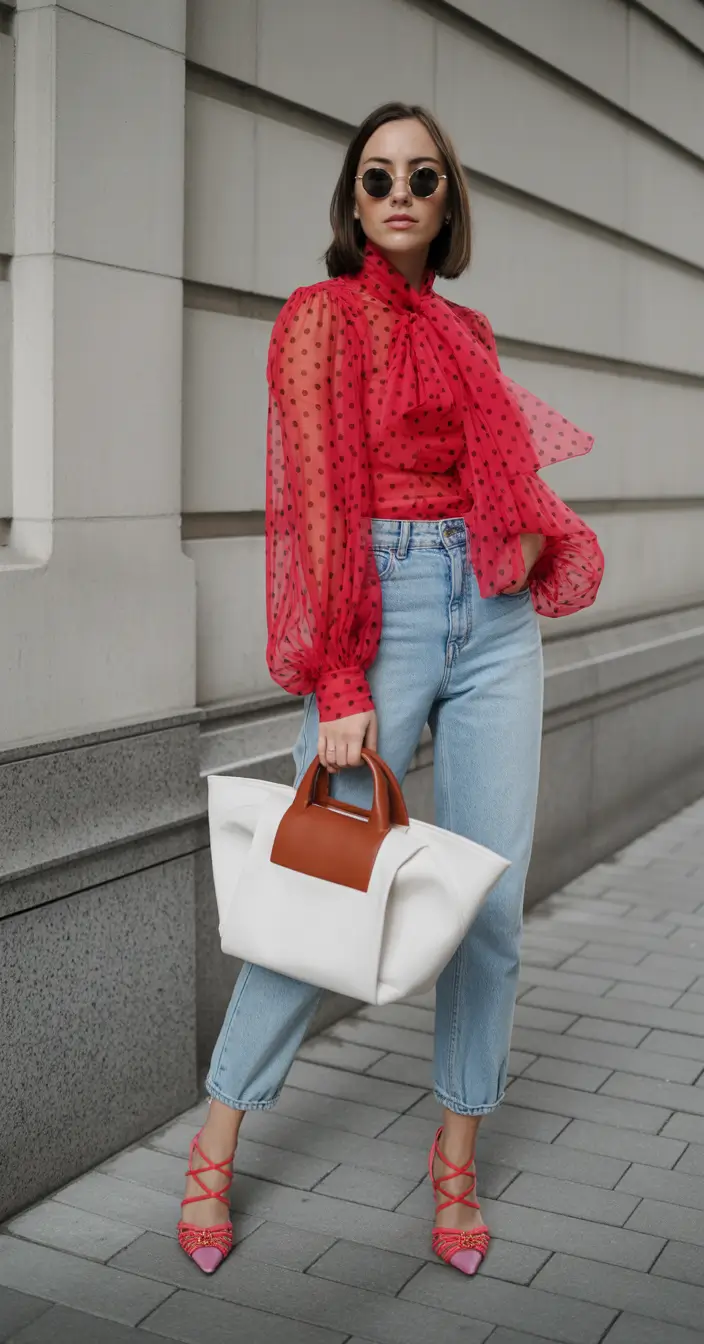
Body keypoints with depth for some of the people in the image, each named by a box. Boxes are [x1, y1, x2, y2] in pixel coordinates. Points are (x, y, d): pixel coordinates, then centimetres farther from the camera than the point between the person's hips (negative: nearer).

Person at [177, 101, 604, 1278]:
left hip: (492, 616, 6)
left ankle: (457, 1156, 19)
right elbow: (318, 497, -9)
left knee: (493, 899, 3)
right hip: (384, 602, -5)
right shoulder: (322, 316, -1)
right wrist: (338, 682, -15)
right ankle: (217, 1145, 16)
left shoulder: (467, 331, 17)